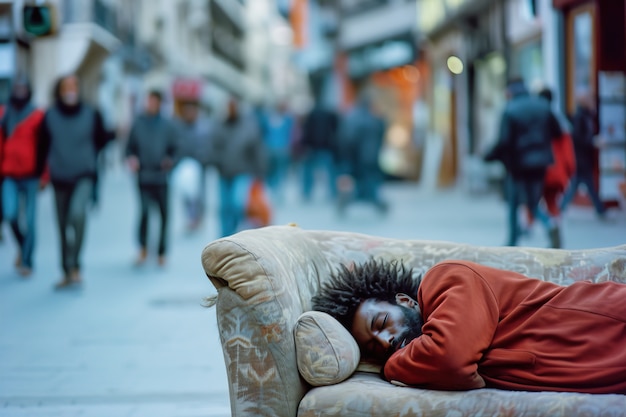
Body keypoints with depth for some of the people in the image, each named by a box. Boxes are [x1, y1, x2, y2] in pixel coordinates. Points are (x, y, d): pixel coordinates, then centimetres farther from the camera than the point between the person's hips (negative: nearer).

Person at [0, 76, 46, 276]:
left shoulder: (38, 116, -1)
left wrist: (44, 175, -7)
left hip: (31, 175, -2)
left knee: (29, 220, -1)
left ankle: (26, 261, 8)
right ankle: (22, 245, 17)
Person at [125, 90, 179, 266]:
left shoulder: (168, 126, 4)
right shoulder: (138, 123, 6)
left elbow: (175, 149, 6)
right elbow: (130, 147, 12)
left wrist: (170, 161, -13)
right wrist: (131, 159, -7)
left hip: (162, 178, 0)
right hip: (144, 177, 0)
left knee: (164, 214, 3)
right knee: (144, 211, -11)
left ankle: (161, 253, 16)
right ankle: (143, 249, 5)